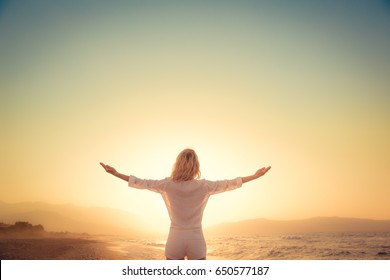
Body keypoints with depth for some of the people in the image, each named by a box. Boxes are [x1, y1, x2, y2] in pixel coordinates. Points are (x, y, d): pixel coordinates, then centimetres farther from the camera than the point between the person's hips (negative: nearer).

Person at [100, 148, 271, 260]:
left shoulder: (168, 185, -6)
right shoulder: (204, 186, -6)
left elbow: (141, 183, 2)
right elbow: (229, 184, 4)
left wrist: (115, 173, 14)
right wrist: (255, 176, 16)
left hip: (175, 240, 0)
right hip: (196, 240, 0)